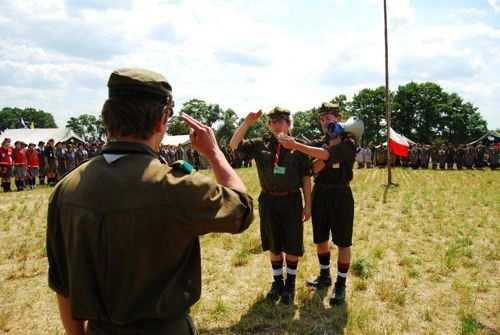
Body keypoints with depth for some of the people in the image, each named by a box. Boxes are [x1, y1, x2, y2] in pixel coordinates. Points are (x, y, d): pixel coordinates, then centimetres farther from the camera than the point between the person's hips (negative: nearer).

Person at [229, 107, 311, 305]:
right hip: (269, 201, 2)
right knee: (273, 246, 14)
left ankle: (290, 284, 28)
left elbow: (305, 178, 0)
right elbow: (234, 145, -8)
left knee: (292, 246, 8)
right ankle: (277, 282, 33)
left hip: (291, 201, -1)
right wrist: (247, 123, -16)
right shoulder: (260, 145, 2)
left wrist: (307, 205, 0)